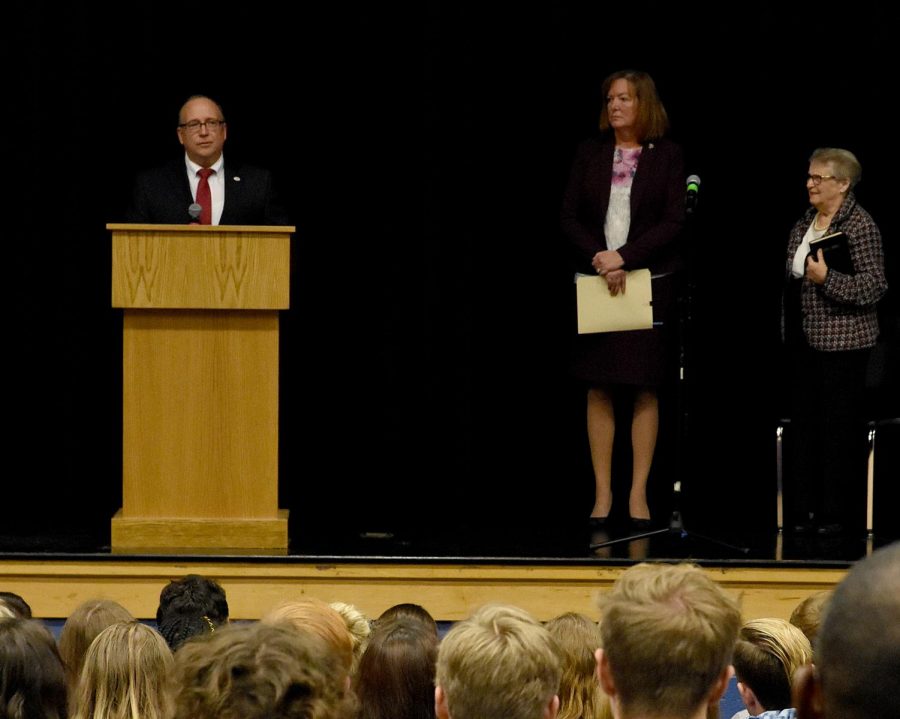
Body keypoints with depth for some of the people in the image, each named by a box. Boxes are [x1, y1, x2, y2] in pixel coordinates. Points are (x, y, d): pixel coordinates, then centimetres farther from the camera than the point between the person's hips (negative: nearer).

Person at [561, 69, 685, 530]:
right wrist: (599, 259, -12)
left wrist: (625, 258, -16)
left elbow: (673, 222, -7)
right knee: (599, 389, 1)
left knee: (644, 389, 0)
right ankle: (602, 494, 5)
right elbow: (569, 217, 4)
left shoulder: (667, 155, 0)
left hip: (650, 282, -2)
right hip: (596, 282, 2)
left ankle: (639, 495, 5)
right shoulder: (590, 153, 6)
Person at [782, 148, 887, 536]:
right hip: (804, 341, 8)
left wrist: (826, 279, -24)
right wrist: (786, 329, 19)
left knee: (838, 428, -3)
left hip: (843, 343, -8)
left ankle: (837, 513, 3)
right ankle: (804, 509, 13)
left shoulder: (861, 226, -10)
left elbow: (874, 286, -16)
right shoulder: (803, 225, 13)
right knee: (804, 424, 8)